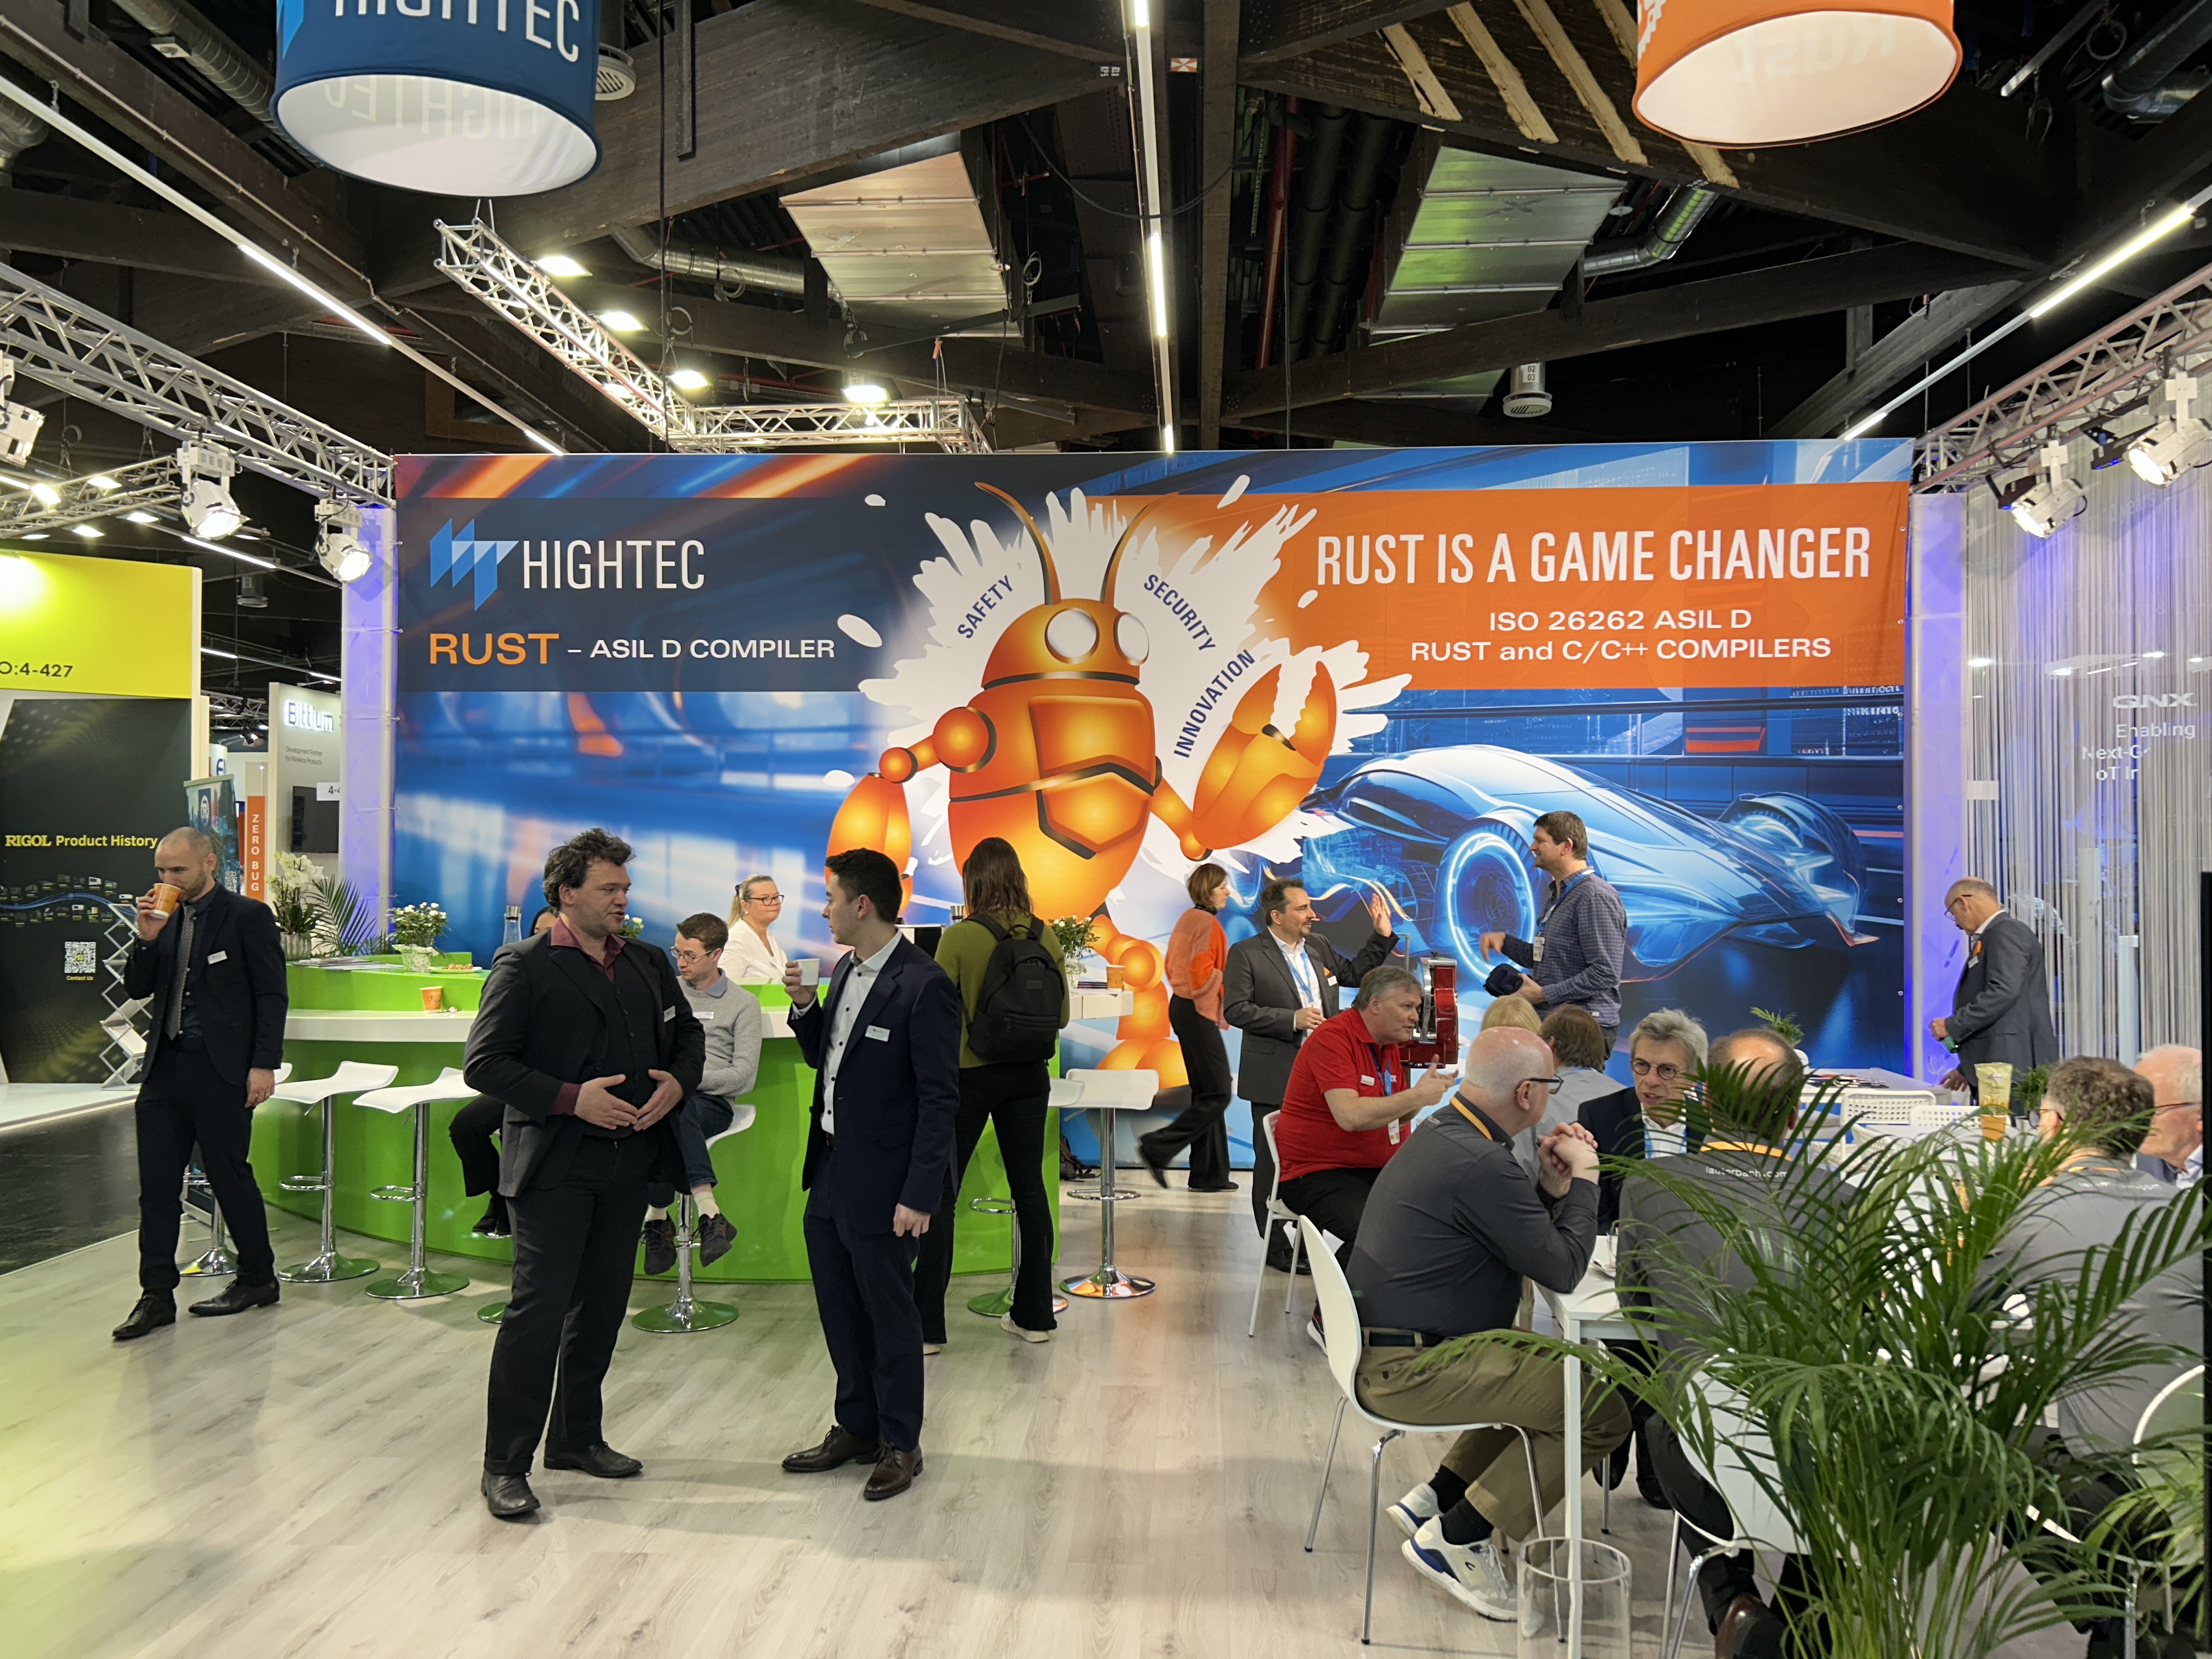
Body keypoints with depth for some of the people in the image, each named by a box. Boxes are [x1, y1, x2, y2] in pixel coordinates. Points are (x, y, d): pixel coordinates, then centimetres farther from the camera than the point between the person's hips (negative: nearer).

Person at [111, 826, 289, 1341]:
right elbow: (136, 988, 11)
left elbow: (272, 996, -8)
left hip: (221, 1069, -6)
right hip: (166, 1067, 6)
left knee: (229, 1174, 4)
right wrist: (147, 938, -6)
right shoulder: (166, 917, 11)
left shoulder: (249, 916, -6)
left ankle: (258, 1279, 20)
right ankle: (157, 1295, 12)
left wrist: (264, 1064, -15)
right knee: (156, 1184, 5)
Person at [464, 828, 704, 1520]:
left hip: (627, 1160, 6)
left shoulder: (649, 963, 11)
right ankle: (505, 1464, 9)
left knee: (602, 1306, 14)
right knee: (538, 1309, -4)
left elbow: (688, 1035, 20)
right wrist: (571, 1099, -20)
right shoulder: (524, 965, -7)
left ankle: (578, 1437, 30)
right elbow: (483, 1063, -12)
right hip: (554, 1165, -6)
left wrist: (677, 1081, -2)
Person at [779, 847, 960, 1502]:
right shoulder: (846, 970, 8)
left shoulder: (924, 986, -19)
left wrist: (919, 1195, -19)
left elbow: (939, 1099, -18)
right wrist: (804, 1007, -1)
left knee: (890, 1314, 7)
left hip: (880, 1184, -8)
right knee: (840, 1311, 18)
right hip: (829, 1175, 8)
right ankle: (856, 1429, 34)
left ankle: (900, 1444, 23)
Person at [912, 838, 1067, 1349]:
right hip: (1028, 1076, 4)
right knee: (1030, 1188, 12)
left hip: (969, 1075, -4)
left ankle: (926, 1325, 7)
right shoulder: (1046, 938, -2)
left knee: (940, 1195, 4)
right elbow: (1061, 1017, 6)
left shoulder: (959, 938, -14)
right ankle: (1034, 1314, 21)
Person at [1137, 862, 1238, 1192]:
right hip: (1199, 1013, -10)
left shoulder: (1187, 919, 14)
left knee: (1206, 1093, 12)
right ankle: (1158, 1147, -7)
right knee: (1217, 1094, -7)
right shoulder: (1207, 922, -15)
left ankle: (1209, 1175, 14)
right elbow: (1203, 972, -22)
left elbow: (1171, 966, 20)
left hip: (1181, 1007, 10)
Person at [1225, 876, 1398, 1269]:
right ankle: (1276, 1247, 14)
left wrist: (1382, 937, 16)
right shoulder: (1246, 954, -8)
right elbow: (1236, 1010, -14)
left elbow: (1352, 974, 26)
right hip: (1275, 1081, -6)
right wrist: (1292, 1020, -18)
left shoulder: (1320, 946, 11)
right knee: (1273, 1164, 3)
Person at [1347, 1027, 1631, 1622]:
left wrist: (1553, 1185, 3)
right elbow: (1563, 1270, -15)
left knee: (1554, 1370, 22)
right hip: (1409, 1371, -11)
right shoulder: (1481, 1164, -23)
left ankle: (1434, 1497, 20)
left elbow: (1522, 1237, 18)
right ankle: (1455, 1538, 0)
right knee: (1602, 1409, -9)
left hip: (1386, 1347, 11)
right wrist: (1583, 1178, -3)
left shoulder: (1441, 1133, 9)